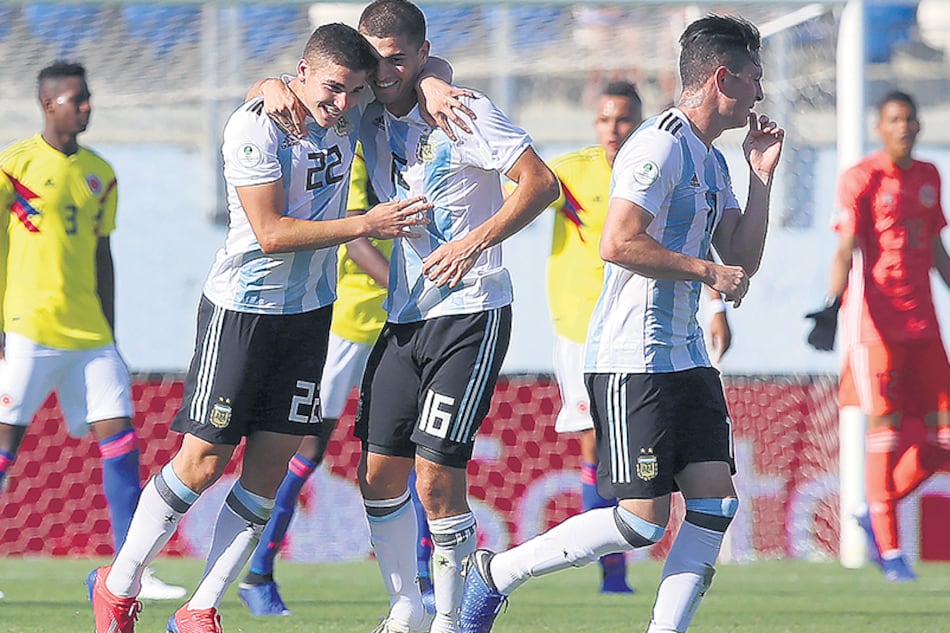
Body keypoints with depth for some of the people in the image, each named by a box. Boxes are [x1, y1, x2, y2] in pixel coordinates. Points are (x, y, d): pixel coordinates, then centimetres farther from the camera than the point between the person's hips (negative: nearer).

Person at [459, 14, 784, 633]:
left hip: (686, 357, 10)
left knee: (716, 499, -2)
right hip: (633, 359, -10)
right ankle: (497, 572, 3)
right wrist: (705, 269, -14)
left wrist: (762, 176, 11)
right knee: (643, 519, -10)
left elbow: (742, 260, 20)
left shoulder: (713, 162, 18)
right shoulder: (662, 145, -13)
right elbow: (618, 243, -22)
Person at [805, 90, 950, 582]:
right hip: (875, 319, -6)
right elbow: (846, 249, -11)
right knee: (885, 427, -7)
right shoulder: (861, 179, -4)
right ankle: (888, 550, -2)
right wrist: (833, 304, -23)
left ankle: (876, 515, 16)